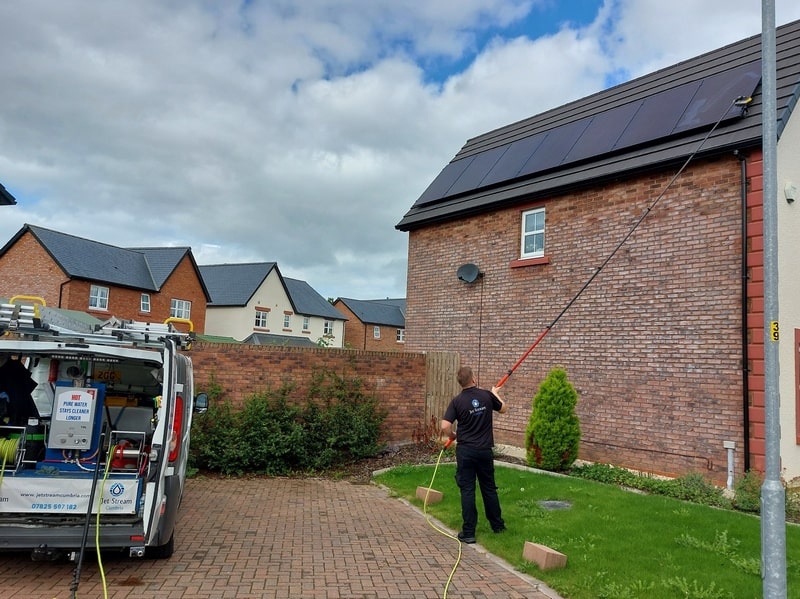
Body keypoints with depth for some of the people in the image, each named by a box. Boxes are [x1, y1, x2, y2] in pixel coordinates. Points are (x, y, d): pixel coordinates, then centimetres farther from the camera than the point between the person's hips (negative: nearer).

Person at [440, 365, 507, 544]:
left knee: (467, 490, 3)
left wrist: (453, 436, 5)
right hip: (485, 450, 2)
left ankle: (468, 532, 4)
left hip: (465, 451, -2)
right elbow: (503, 409, 17)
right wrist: (496, 393, 35)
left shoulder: (457, 401, -9)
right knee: (489, 488, 17)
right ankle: (497, 525, 31)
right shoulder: (487, 395, -3)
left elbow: (445, 426, -16)